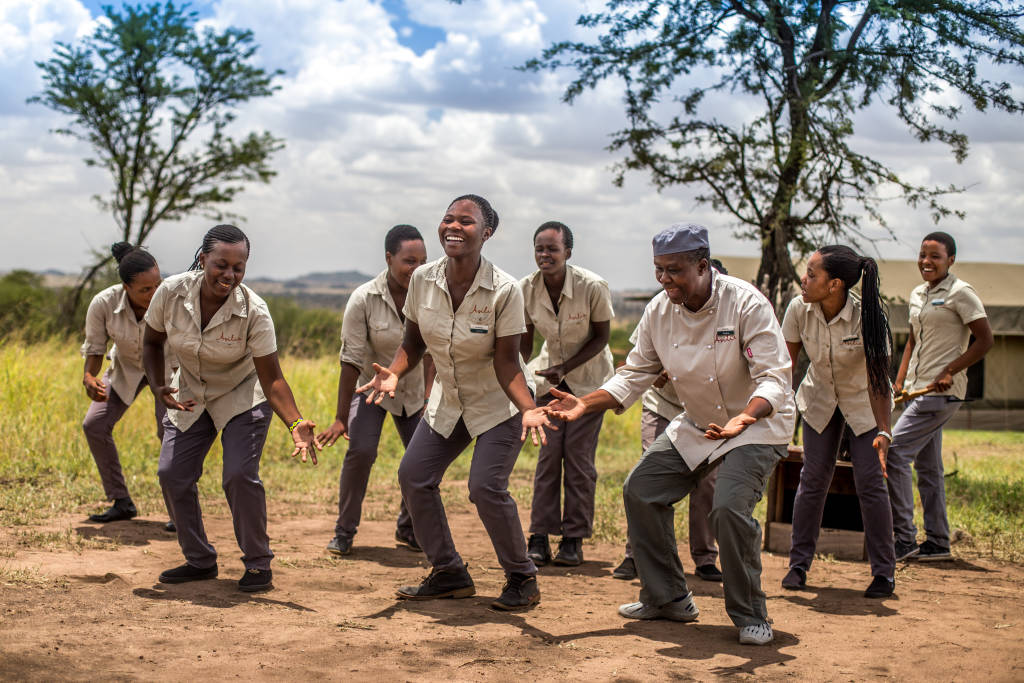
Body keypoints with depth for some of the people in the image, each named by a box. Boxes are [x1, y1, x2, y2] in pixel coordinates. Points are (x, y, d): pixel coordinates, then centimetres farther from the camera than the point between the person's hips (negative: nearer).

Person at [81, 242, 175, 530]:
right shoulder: (103, 304, -31)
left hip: (167, 366, -3)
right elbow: (95, 348, -15)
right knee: (94, 425, -8)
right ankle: (122, 503, 7)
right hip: (127, 367, 3)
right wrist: (89, 378, -35)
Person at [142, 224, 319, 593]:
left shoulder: (254, 311, -28)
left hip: (243, 397, -4)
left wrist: (295, 423, -43)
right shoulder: (171, 292, -21)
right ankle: (200, 560, 18)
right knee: (172, 474, -2)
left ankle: (258, 563, 2)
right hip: (189, 396, 4)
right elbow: (152, 343, -1)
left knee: (240, 475, -19)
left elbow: (272, 379, -28)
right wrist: (158, 387, -17)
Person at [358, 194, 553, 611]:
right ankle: (449, 575, 16)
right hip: (448, 401, 6)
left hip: (499, 405, -6)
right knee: (413, 475, -1)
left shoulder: (504, 290, -25)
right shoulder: (423, 279, -11)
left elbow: (506, 364, -22)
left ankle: (522, 580, 4)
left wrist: (529, 409, -37)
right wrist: (393, 374, -20)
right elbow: (413, 342, 0)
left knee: (486, 486, -19)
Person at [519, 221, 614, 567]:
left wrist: (566, 368, -22)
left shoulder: (593, 286, -25)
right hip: (550, 375, 3)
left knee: (579, 456, -4)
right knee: (548, 453, -2)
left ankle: (574, 539, 5)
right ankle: (539, 538, 3)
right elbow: (524, 342, -2)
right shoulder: (526, 289, -15)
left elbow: (601, 336, -14)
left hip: (589, 376, -2)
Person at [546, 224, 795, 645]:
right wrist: (585, 404, -14)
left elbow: (774, 378, -27)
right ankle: (668, 599, 17)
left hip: (759, 423, -7)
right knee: (641, 491, 2)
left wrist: (745, 416, -47)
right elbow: (635, 374, 1)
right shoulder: (659, 311, -7)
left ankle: (750, 616, -6)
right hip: (697, 425, 7)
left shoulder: (747, 305, -25)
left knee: (729, 507, -26)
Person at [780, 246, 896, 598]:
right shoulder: (799, 309, -22)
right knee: (812, 479, -1)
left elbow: (878, 379, -31)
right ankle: (799, 564, 12)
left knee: (870, 482, -7)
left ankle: (884, 573, 5)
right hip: (820, 399, 3)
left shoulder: (867, 317, -31)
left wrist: (883, 432, -42)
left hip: (864, 402, -3)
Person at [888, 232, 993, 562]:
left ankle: (904, 538, -9)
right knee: (927, 467, 11)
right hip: (918, 390, 8)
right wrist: (899, 383, 14)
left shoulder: (960, 293, -8)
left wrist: (949, 372, -17)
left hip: (942, 393, -8)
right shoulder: (918, 294, 15)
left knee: (895, 452, -15)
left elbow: (984, 340, -11)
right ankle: (937, 542, 18)